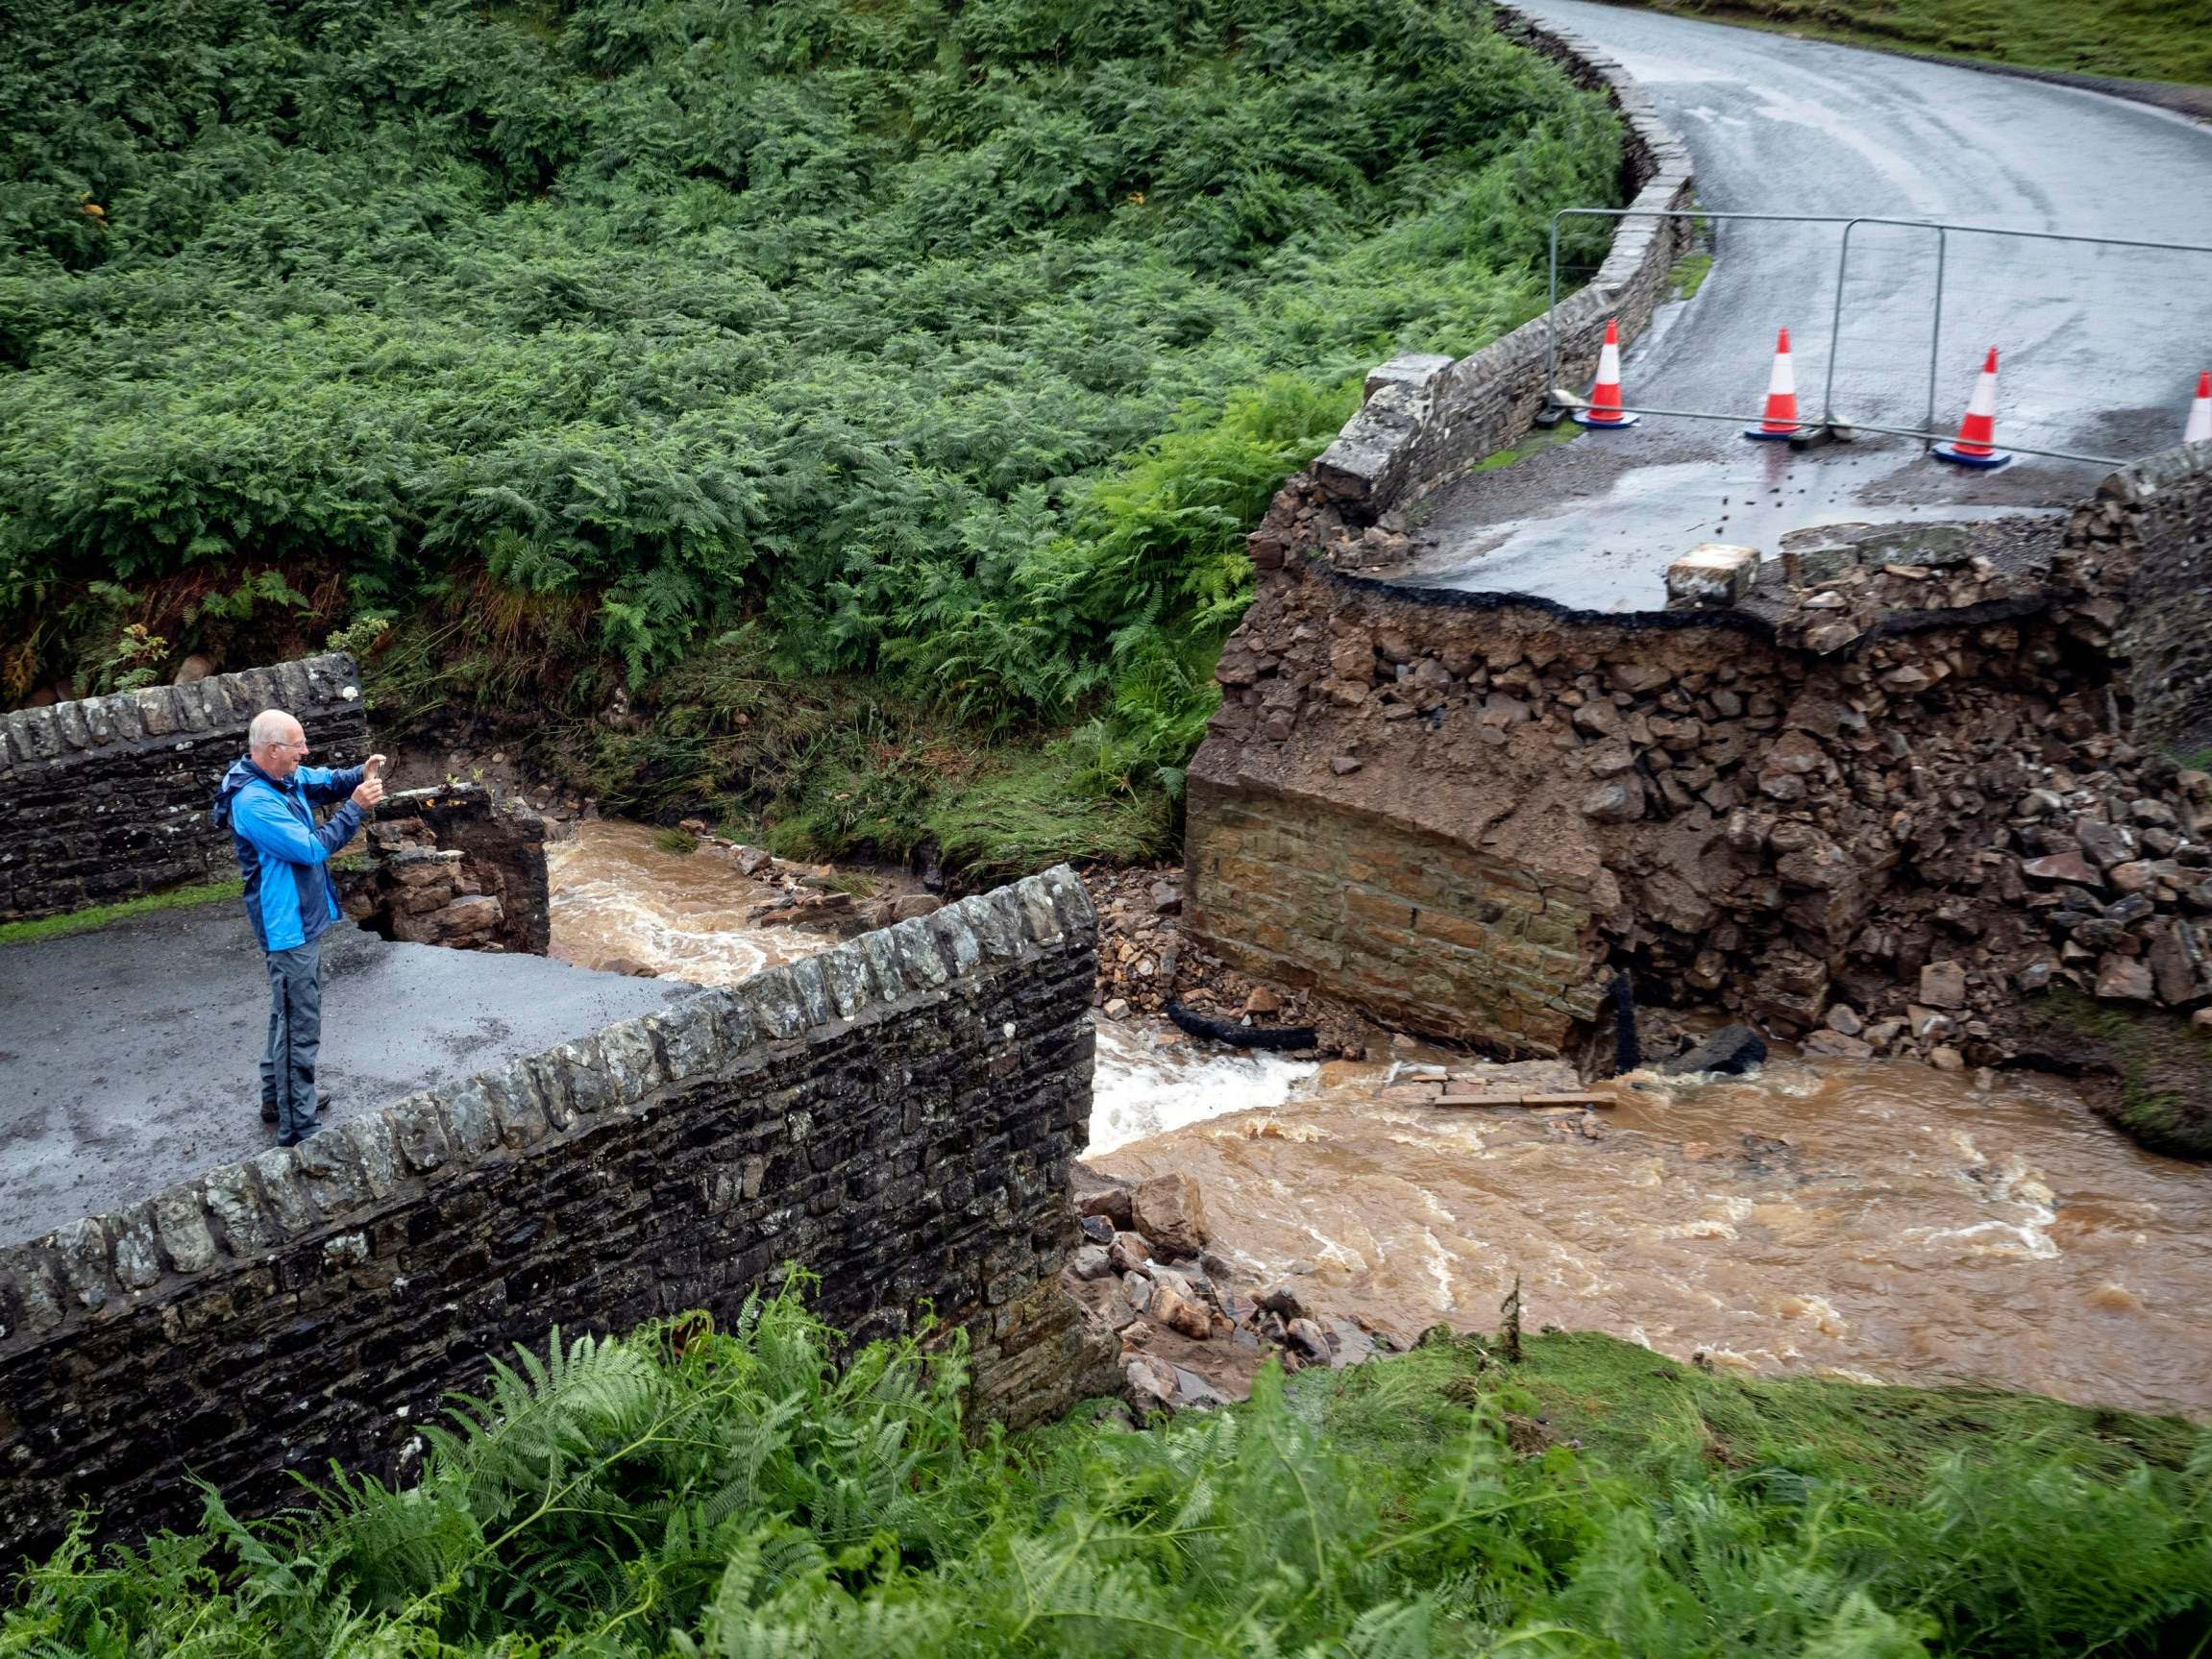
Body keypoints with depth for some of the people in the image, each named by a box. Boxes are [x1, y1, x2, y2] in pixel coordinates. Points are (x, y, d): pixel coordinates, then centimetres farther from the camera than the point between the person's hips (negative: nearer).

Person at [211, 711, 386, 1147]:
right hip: (289, 927, -11)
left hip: (301, 919, 11)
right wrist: (354, 808, -21)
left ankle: (277, 1099, 40)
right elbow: (312, 848, -25)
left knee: (288, 1016, 24)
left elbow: (325, 781, 11)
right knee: (300, 1028, -5)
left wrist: (360, 774, -11)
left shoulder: (284, 778, 1)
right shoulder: (254, 803, -27)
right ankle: (298, 1130, 1)